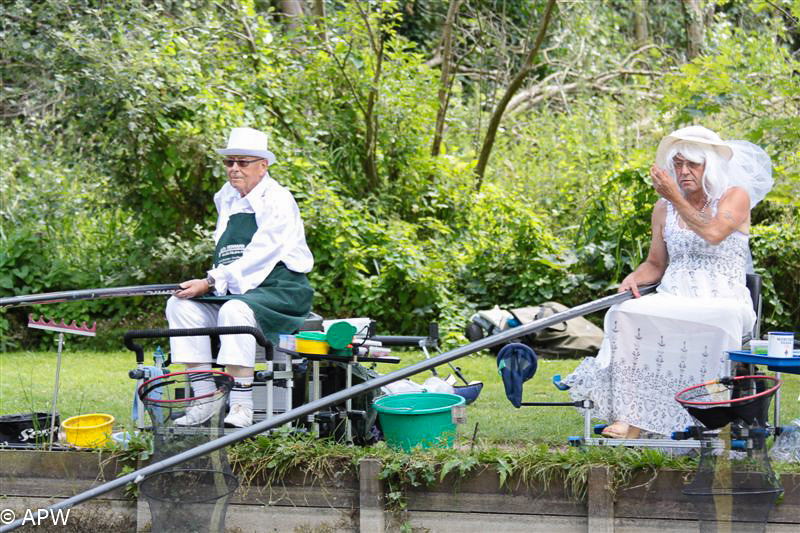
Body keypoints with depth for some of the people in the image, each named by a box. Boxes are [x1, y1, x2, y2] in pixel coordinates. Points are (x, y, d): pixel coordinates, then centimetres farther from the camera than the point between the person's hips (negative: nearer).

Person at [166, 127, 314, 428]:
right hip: (234, 290, 8)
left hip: (280, 292, -8)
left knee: (235, 310, -36)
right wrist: (211, 284, 5)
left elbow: (257, 257, -19)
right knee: (180, 305, -13)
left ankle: (241, 406, -33)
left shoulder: (278, 201, -9)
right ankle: (204, 400, -18)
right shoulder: (227, 198, 15)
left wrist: (211, 282, -23)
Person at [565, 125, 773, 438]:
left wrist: (675, 197, -13)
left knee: (716, 327, -39)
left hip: (722, 303, -4)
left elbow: (713, 233, -19)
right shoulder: (664, 208, 16)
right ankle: (631, 416, -31)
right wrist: (633, 280, 0)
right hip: (673, 300, 4)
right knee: (625, 315, -26)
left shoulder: (735, 197, 1)